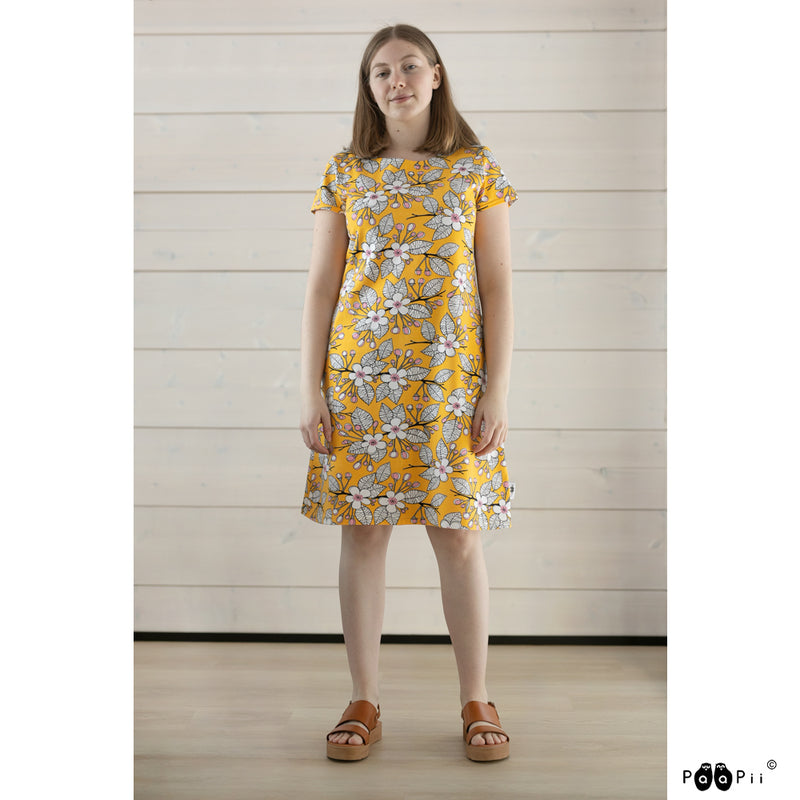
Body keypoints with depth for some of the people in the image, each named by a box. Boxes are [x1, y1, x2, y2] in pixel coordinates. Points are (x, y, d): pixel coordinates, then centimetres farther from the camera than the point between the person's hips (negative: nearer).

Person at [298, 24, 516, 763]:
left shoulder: (477, 171, 5)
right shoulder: (346, 174, 7)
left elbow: (497, 287, 2)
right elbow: (321, 287, 6)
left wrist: (497, 391, -5)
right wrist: (312, 389, -1)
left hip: (451, 380, -1)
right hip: (360, 378, 1)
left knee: (460, 534, 3)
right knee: (364, 530, 4)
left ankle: (478, 701, 19)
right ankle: (364, 702, 19)